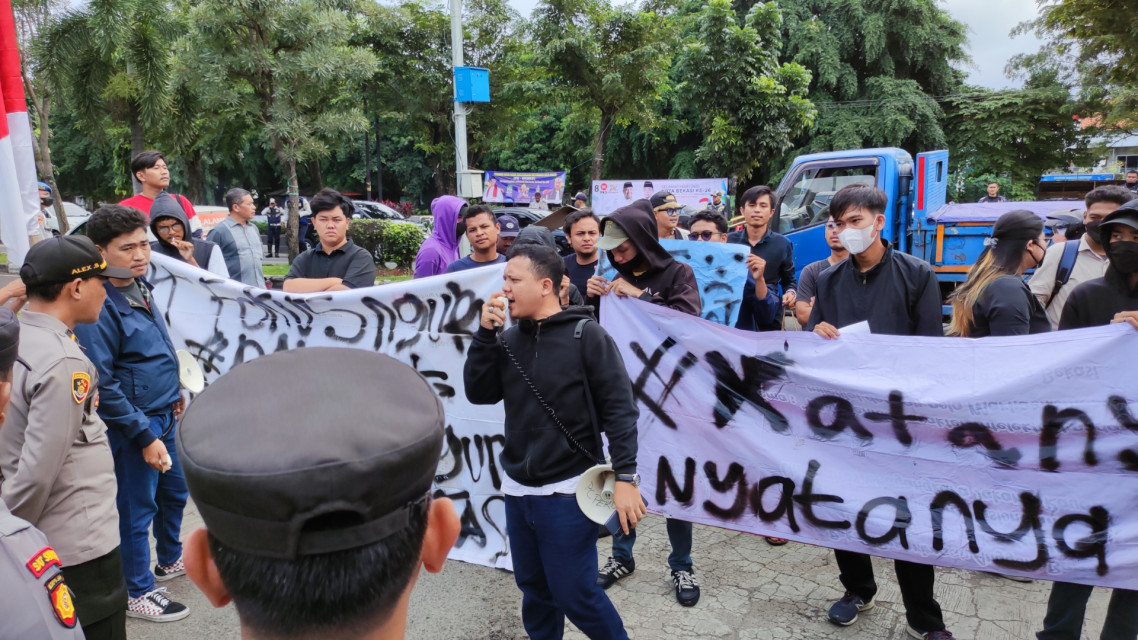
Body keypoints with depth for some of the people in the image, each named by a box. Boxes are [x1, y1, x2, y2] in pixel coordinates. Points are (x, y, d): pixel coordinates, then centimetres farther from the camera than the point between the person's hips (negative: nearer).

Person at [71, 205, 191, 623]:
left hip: (164, 416, 8)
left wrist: (173, 391, 19)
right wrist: (144, 436, -19)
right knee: (137, 509, 7)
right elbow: (102, 386, -23)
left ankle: (170, 561, 45)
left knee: (174, 493, 22)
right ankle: (138, 594, 26)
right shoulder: (99, 306, -23)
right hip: (131, 426, -8)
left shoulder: (140, 286, 3)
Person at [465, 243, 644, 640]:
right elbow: (478, 393, -2)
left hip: (567, 490, -5)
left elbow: (620, 409, -11)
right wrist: (485, 332, -10)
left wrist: (625, 476, -17)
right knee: (534, 588, 16)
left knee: (574, 593, 3)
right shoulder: (509, 340, 4)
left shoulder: (585, 335, -10)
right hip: (516, 489, 5)